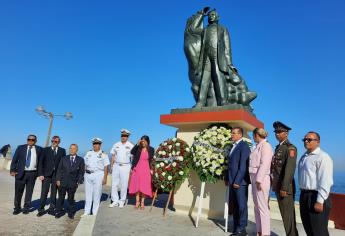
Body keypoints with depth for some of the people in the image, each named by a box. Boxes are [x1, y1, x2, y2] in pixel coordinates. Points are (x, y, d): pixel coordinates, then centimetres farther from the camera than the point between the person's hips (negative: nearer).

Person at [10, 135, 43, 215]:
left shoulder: (39, 149, 3)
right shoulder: (20, 148, 3)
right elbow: (14, 159, 1)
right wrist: (12, 170, -8)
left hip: (32, 173, 0)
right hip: (20, 173, 0)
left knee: (29, 191, 8)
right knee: (18, 191, 7)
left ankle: (26, 208, 22)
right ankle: (17, 208, 23)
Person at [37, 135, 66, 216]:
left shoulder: (62, 151, 5)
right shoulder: (45, 150, 5)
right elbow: (41, 162, 2)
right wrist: (40, 174, -7)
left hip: (56, 175, 1)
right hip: (46, 174, -1)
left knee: (54, 193, 8)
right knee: (44, 193, -1)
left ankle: (51, 209, 18)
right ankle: (41, 210, 11)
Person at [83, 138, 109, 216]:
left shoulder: (103, 155, -1)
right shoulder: (88, 153, 12)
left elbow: (106, 167, -4)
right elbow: (85, 164, 14)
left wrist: (105, 178, -9)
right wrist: (83, 174, 7)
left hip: (98, 175, -4)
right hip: (88, 175, 4)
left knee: (97, 194, 1)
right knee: (88, 193, 10)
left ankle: (95, 212, 12)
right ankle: (87, 211, 21)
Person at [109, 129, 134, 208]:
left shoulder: (130, 146, -2)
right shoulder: (116, 145, 9)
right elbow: (113, 156, 13)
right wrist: (111, 166, 8)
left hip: (125, 166, -3)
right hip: (116, 166, 3)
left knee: (124, 185, 1)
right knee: (114, 184, 4)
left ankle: (122, 201, 14)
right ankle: (115, 201, 15)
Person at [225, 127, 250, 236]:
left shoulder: (244, 146, -11)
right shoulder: (233, 146, 16)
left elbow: (243, 165, -17)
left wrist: (237, 181, -19)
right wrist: (227, 178, 15)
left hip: (240, 181, -8)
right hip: (232, 181, 8)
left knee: (241, 205, 2)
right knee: (235, 205, 14)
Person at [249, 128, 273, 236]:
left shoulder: (265, 145, -10)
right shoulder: (258, 146, 16)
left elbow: (264, 164, -17)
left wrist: (259, 180, -21)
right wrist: (255, 180, 14)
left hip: (261, 179, -9)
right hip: (255, 178, 9)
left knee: (262, 207, -4)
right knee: (257, 206, 12)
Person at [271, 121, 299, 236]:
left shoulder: (290, 148, -11)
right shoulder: (278, 147, 15)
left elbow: (290, 168, -19)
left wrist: (284, 188, -23)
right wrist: (276, 185, 13)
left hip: (285, 186, -8)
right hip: (278, 185, 8)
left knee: (288, 215, 0)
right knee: (284, 214, 14)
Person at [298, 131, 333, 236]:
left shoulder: (322, 157, -14)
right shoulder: (304, 157, 13)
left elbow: (325, 182, -20)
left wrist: (319, 201, -23)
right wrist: (303, 194, 18)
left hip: (316, 196, -8)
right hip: (304, 195, 8)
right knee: (308, 227, 20)